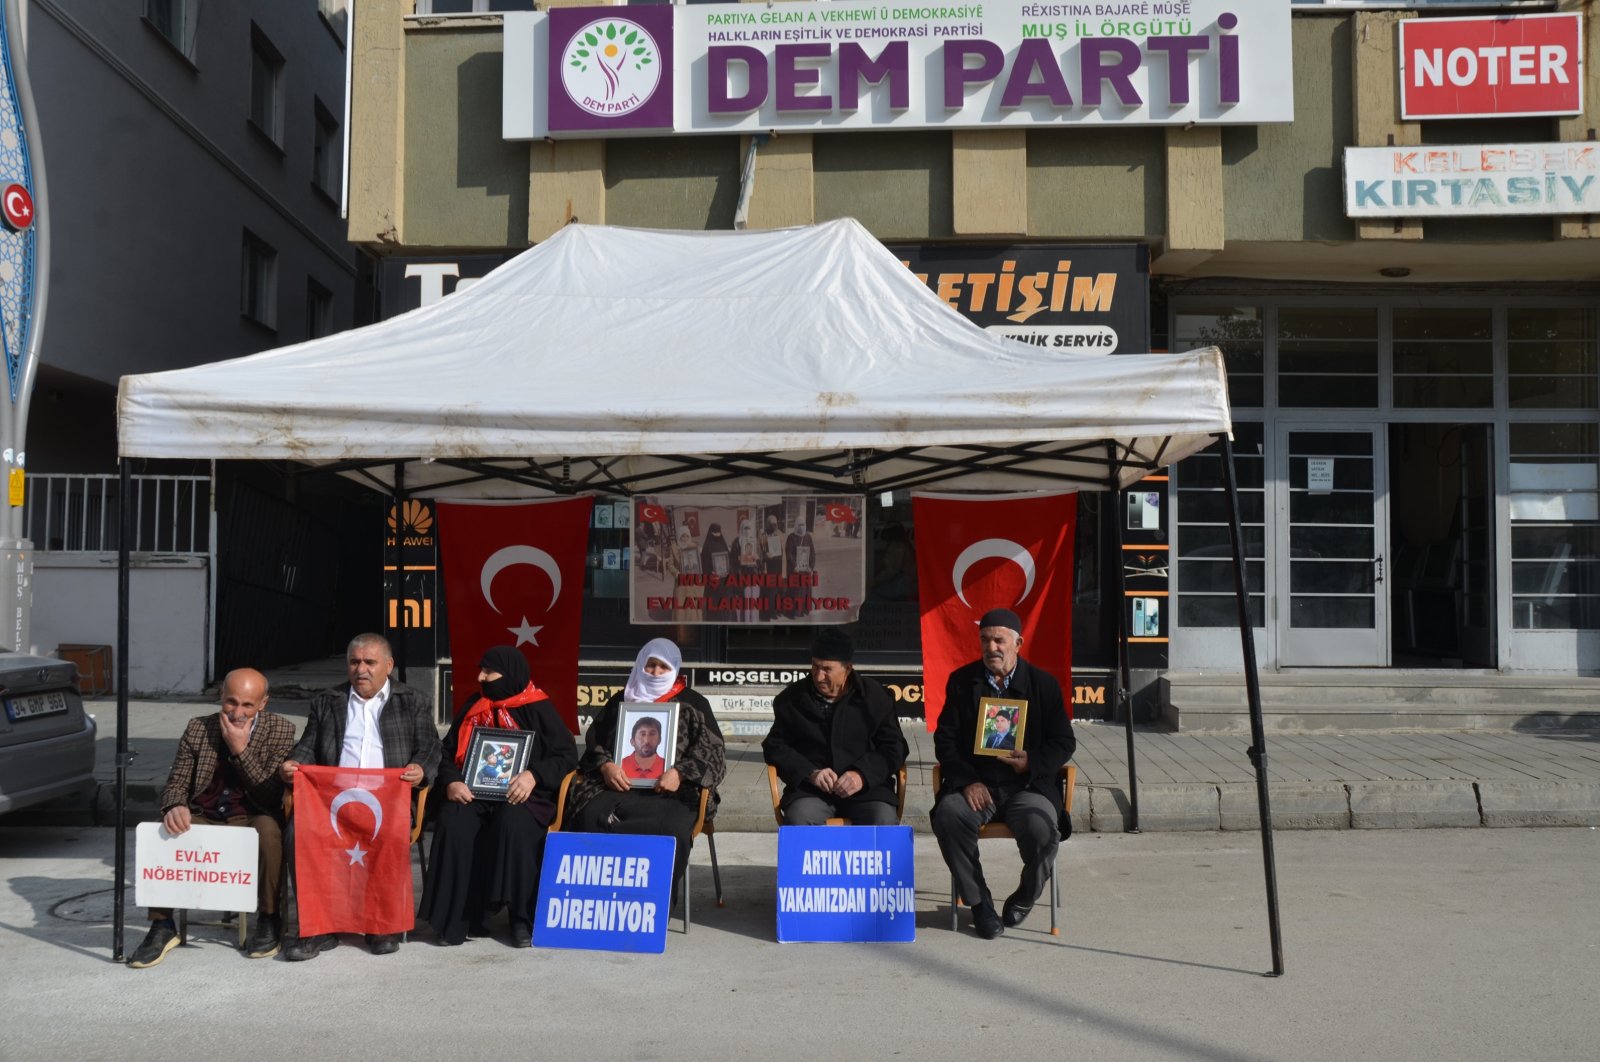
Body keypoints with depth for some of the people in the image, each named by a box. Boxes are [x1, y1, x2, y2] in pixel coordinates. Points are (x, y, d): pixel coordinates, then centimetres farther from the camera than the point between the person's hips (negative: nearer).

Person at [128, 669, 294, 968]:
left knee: (268, 829, -36)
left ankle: (268, 920, -16)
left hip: (250, 820, -3)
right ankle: (162, 926, -10)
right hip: (202, 819, 3)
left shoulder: (281, 730, -5)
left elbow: (272, 797, -11)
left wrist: (241, 750, -21)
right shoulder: (198, 728, 4)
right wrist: (175, 807, -19)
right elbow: (176, 783, 6)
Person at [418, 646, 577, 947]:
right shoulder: (473, 707, 16)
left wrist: (534, 775, -18)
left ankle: (522, 918, -23)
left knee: (513, 823, -37)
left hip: (522, 796, -3)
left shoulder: (538, 709, 4)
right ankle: (460, 919, -21)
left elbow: (567, 754, -1)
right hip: (474, 794, 3)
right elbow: (448, 753, 14)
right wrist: (451, 782, -7)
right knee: (453, 823, -30)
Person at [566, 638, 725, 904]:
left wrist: (681, 772, -12)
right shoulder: (621, 700, 23)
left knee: (672, 829, -38)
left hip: (672, 791, -2)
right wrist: (605, 765, -4)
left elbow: (713, 752, 7)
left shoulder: (692, 704, 16)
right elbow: (594, 741, 19)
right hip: (620, 786, 2)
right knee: (589, 815, -32)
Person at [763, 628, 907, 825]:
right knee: (797, 819, -31)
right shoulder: (792, 698, 9)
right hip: (811, 789, 0)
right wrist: (810, 773, -8)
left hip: (866, 788, 0)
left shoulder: (875, 697, 7)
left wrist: (862, 775, -12)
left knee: (884, 821, -29)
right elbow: (775, 746, 10)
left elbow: (894, 747, 7)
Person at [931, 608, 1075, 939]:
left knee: (1041, 829, -31)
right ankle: (979, 903, -9)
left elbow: (1064, 742, 7)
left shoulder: (1044, 683, 7)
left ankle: (1024, 899, 2)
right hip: (975, 783, 1)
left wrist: (1032, 762, -14)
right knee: (949, 816, -31)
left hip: (1027, 784, -1)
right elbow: (945, 739, 4)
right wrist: (967, 781, -12)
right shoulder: (961, 681, 9)